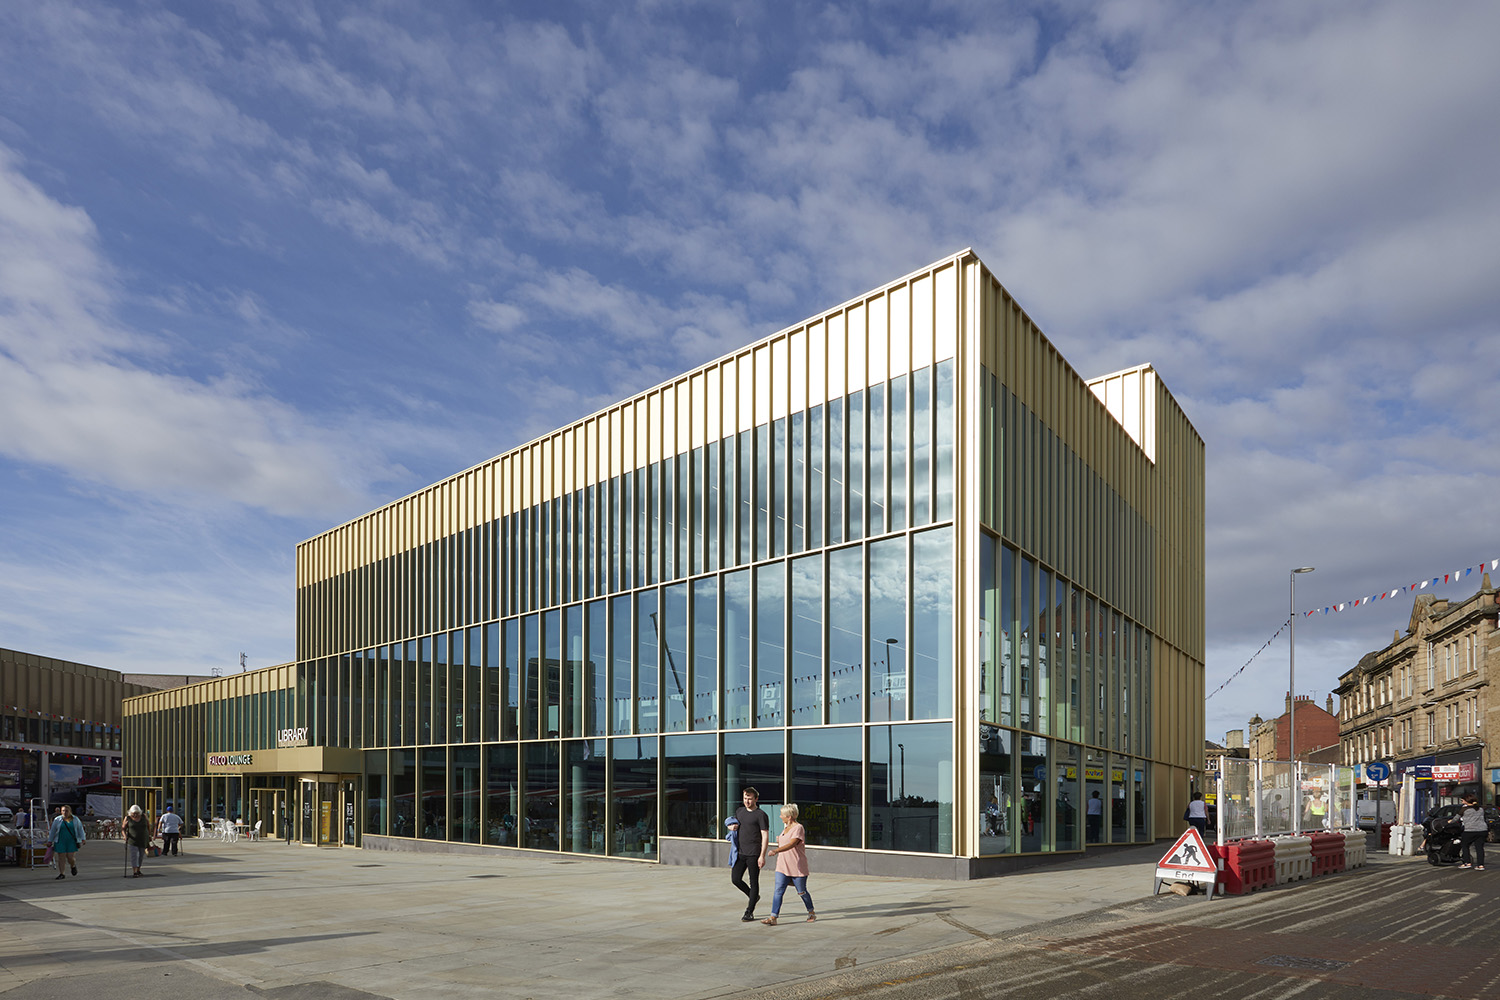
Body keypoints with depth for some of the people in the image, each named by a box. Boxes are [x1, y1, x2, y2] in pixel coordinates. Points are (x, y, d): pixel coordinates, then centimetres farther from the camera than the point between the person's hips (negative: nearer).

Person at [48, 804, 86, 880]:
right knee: (61, 857, -3)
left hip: (71, 841, 0)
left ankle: (73, 866, 26)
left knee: (70, 857, -5)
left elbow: (80, 829, 8)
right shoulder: (57, 820, 3)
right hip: (60, 842, 0)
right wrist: (50, 841, 8)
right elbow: (52, 831, 9)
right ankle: (61, 873, 7)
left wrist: (83, 839, 3)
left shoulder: (75, 819, 5)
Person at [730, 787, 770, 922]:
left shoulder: (761, 815, -7)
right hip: (741, 852, 6)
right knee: (735, 879, 2)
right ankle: (754, 896, 26)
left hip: (754, 854, -6)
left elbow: (765, 836, -10)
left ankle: (749, 912, 8)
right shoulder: (739, 811, 12)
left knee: (753, 882, 0)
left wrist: (762, 856, -16)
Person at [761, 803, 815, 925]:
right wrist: (779, 840, 10)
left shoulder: (798, 828, -14)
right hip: (782, 867, 7)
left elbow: (792, 844, -28)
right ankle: (773, 917, -10)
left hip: (797, 868, -7)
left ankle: (811, 913, 29)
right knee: (778, 891, -6)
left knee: (801, 892, 7)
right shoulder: (786, 828, 14)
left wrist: (777, 850, -39)